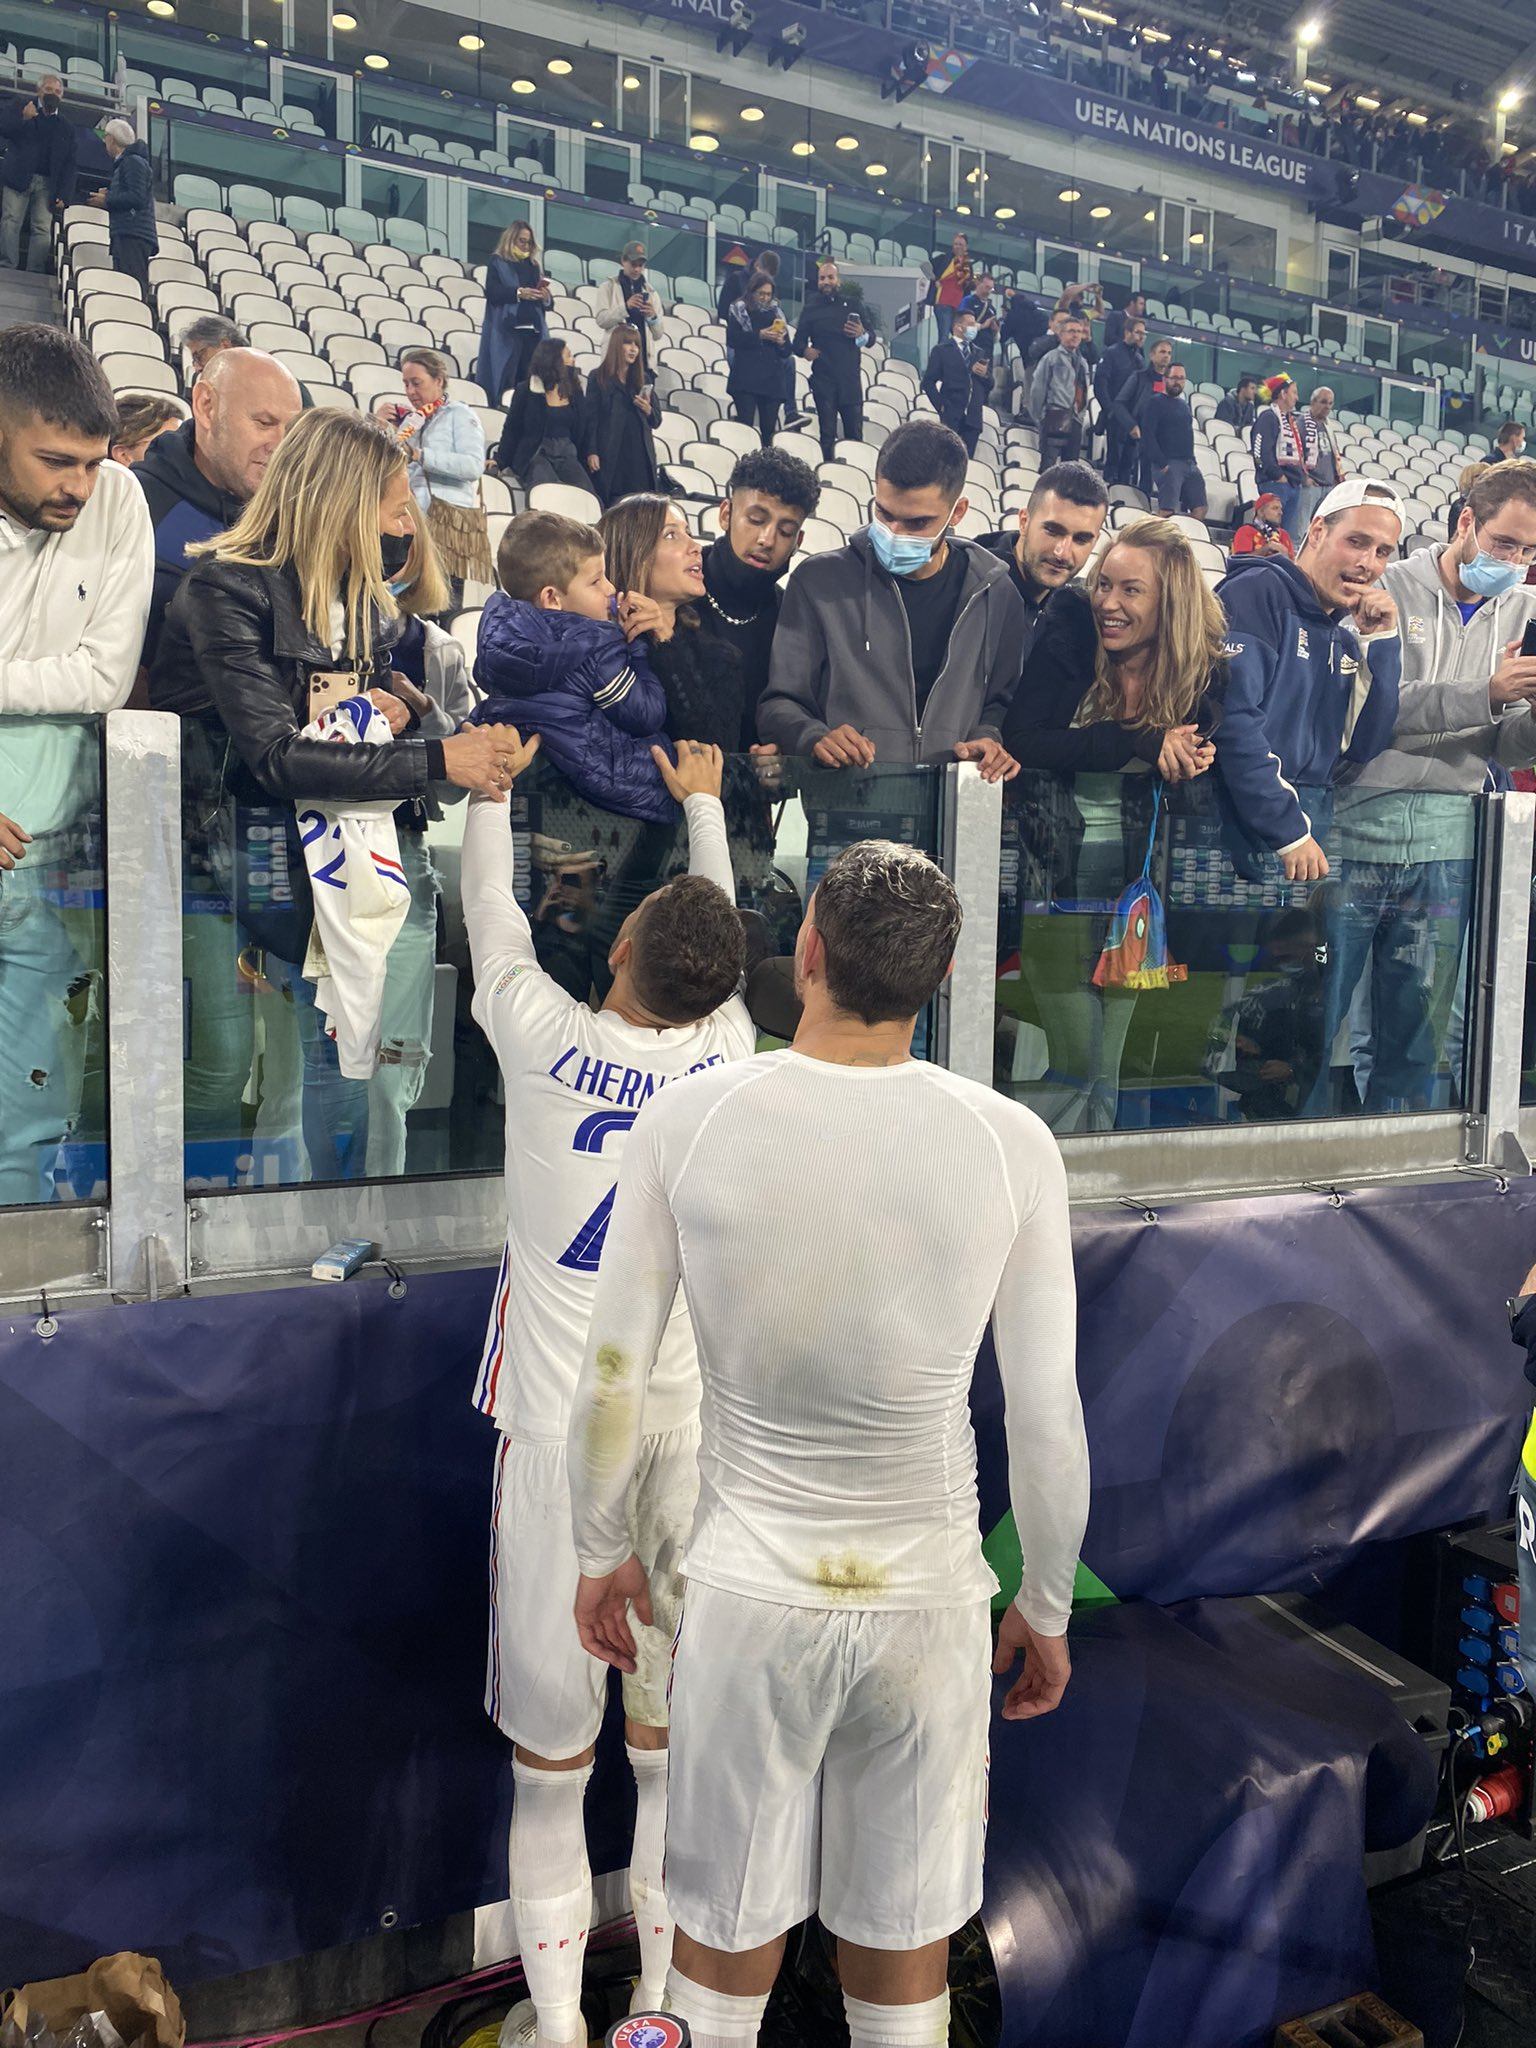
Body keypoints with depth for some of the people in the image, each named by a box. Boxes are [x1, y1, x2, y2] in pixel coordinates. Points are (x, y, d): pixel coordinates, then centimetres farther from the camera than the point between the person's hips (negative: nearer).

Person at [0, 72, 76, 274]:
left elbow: (69, 164, 11)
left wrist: (63, 195, 0)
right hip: (18, 177, -2)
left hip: (47, 184, 2)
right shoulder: (21, 107, 11)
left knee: (43, 229, -7)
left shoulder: (66, 126, 15)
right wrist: (22, 118, -16)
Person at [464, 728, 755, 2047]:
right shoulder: (728, 1050, -5)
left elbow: (491, 909, 6)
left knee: (551, 1738, 13)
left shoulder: (546, 1040, -12)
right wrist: (702, 801, 31)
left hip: (557, 1431, -2)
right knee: (672, 1733, 17)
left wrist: (490, 787, 23)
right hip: (687, 1424, 2)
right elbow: (723, 936, 15)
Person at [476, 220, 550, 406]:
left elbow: (548, 304, 18)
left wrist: (547, 298, -5)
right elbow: (491, 292, -6)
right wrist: (518, 293, -18)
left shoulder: (534, 266, 21)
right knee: (504, 379, -12)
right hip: (506, 330, -4)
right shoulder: (498, 262, 8)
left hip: (533, 330, 4)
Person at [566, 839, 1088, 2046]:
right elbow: (1048, 1419, -7)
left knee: (728, 1942, 20)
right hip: (927, 1601, 1)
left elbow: (612, 1379, -7)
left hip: (748, 1592, 0)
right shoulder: (1011, 1144, -12)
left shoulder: (686, 1120, -13)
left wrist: (602, 1551, 10)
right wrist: (1047, 1608, 9)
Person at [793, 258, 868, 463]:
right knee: (827, 434, -1)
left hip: (850, 378, 1)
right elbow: (798, 341, 6)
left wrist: (862, 335, -8)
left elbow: (870, 340, 14)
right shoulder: (812, 308, 8)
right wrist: (804, 350, -16)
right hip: (823, 379, -1)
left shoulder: (853, 305, 11)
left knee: (855, 432, -1)